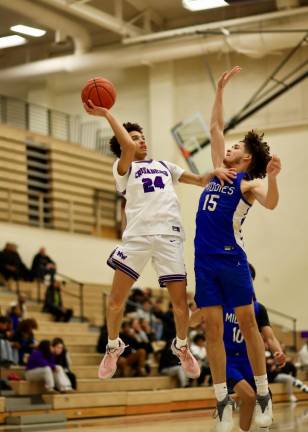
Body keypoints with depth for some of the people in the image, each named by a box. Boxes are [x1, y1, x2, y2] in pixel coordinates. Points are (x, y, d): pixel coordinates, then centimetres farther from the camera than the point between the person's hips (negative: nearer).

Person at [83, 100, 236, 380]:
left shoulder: (164, 165, 25)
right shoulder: (123, 167, 11)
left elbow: (199, 180, 22)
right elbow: (128, 146, -10)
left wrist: (214, 172, 1)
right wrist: (106, 114, -10)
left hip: (169, 235, 3)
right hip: (138, 235, -2)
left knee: (180, 300, -1)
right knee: (117, 298, -4)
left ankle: (182, 346, 25)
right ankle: (113, 347, 18)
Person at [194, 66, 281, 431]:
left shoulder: (247, 183, -3)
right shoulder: (219, 171, 15)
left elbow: (270, 203, -24)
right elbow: (215, 127, 23)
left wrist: (271, 178, -42)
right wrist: (220, 89, 22)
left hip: (231, 259, -6)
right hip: (205, 261, 6)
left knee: (247, 323, -2)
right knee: (213, 328, 1)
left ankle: (263, 395, 6)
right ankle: (223, 402, 2)